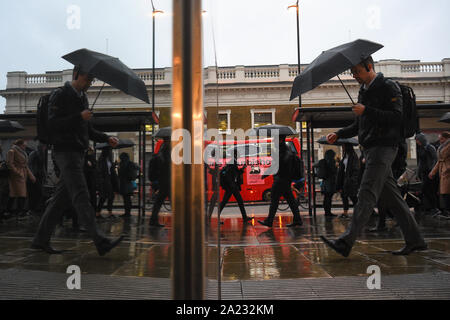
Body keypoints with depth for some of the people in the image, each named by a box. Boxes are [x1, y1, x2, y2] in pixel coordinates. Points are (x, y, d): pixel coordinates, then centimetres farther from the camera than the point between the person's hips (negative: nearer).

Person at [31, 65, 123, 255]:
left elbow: (87, 130, 24)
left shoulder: (83, 98, 20)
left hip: (79, 153, 8)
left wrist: (106, 138, 10)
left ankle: (41, 240, 18)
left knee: (61, 198, 9)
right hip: (66, 152, -8)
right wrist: (79, 117, -20)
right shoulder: (60, 95, -4)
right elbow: (52, 125, -13)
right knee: (81, 197, -14)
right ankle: (100, 242, -19)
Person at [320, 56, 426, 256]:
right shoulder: (363, 92, 21)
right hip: (372, 149, 9)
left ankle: (346, 242, -20)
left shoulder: (388, 87, -5)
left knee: (367, 194, -15)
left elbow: (397, 117, -15)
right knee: (391, 197, 10)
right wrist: (339, 134, 10)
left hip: (383, 147, -9)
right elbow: (359, 125, 24)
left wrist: (366, 111, -18)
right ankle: (414, 240, 18)